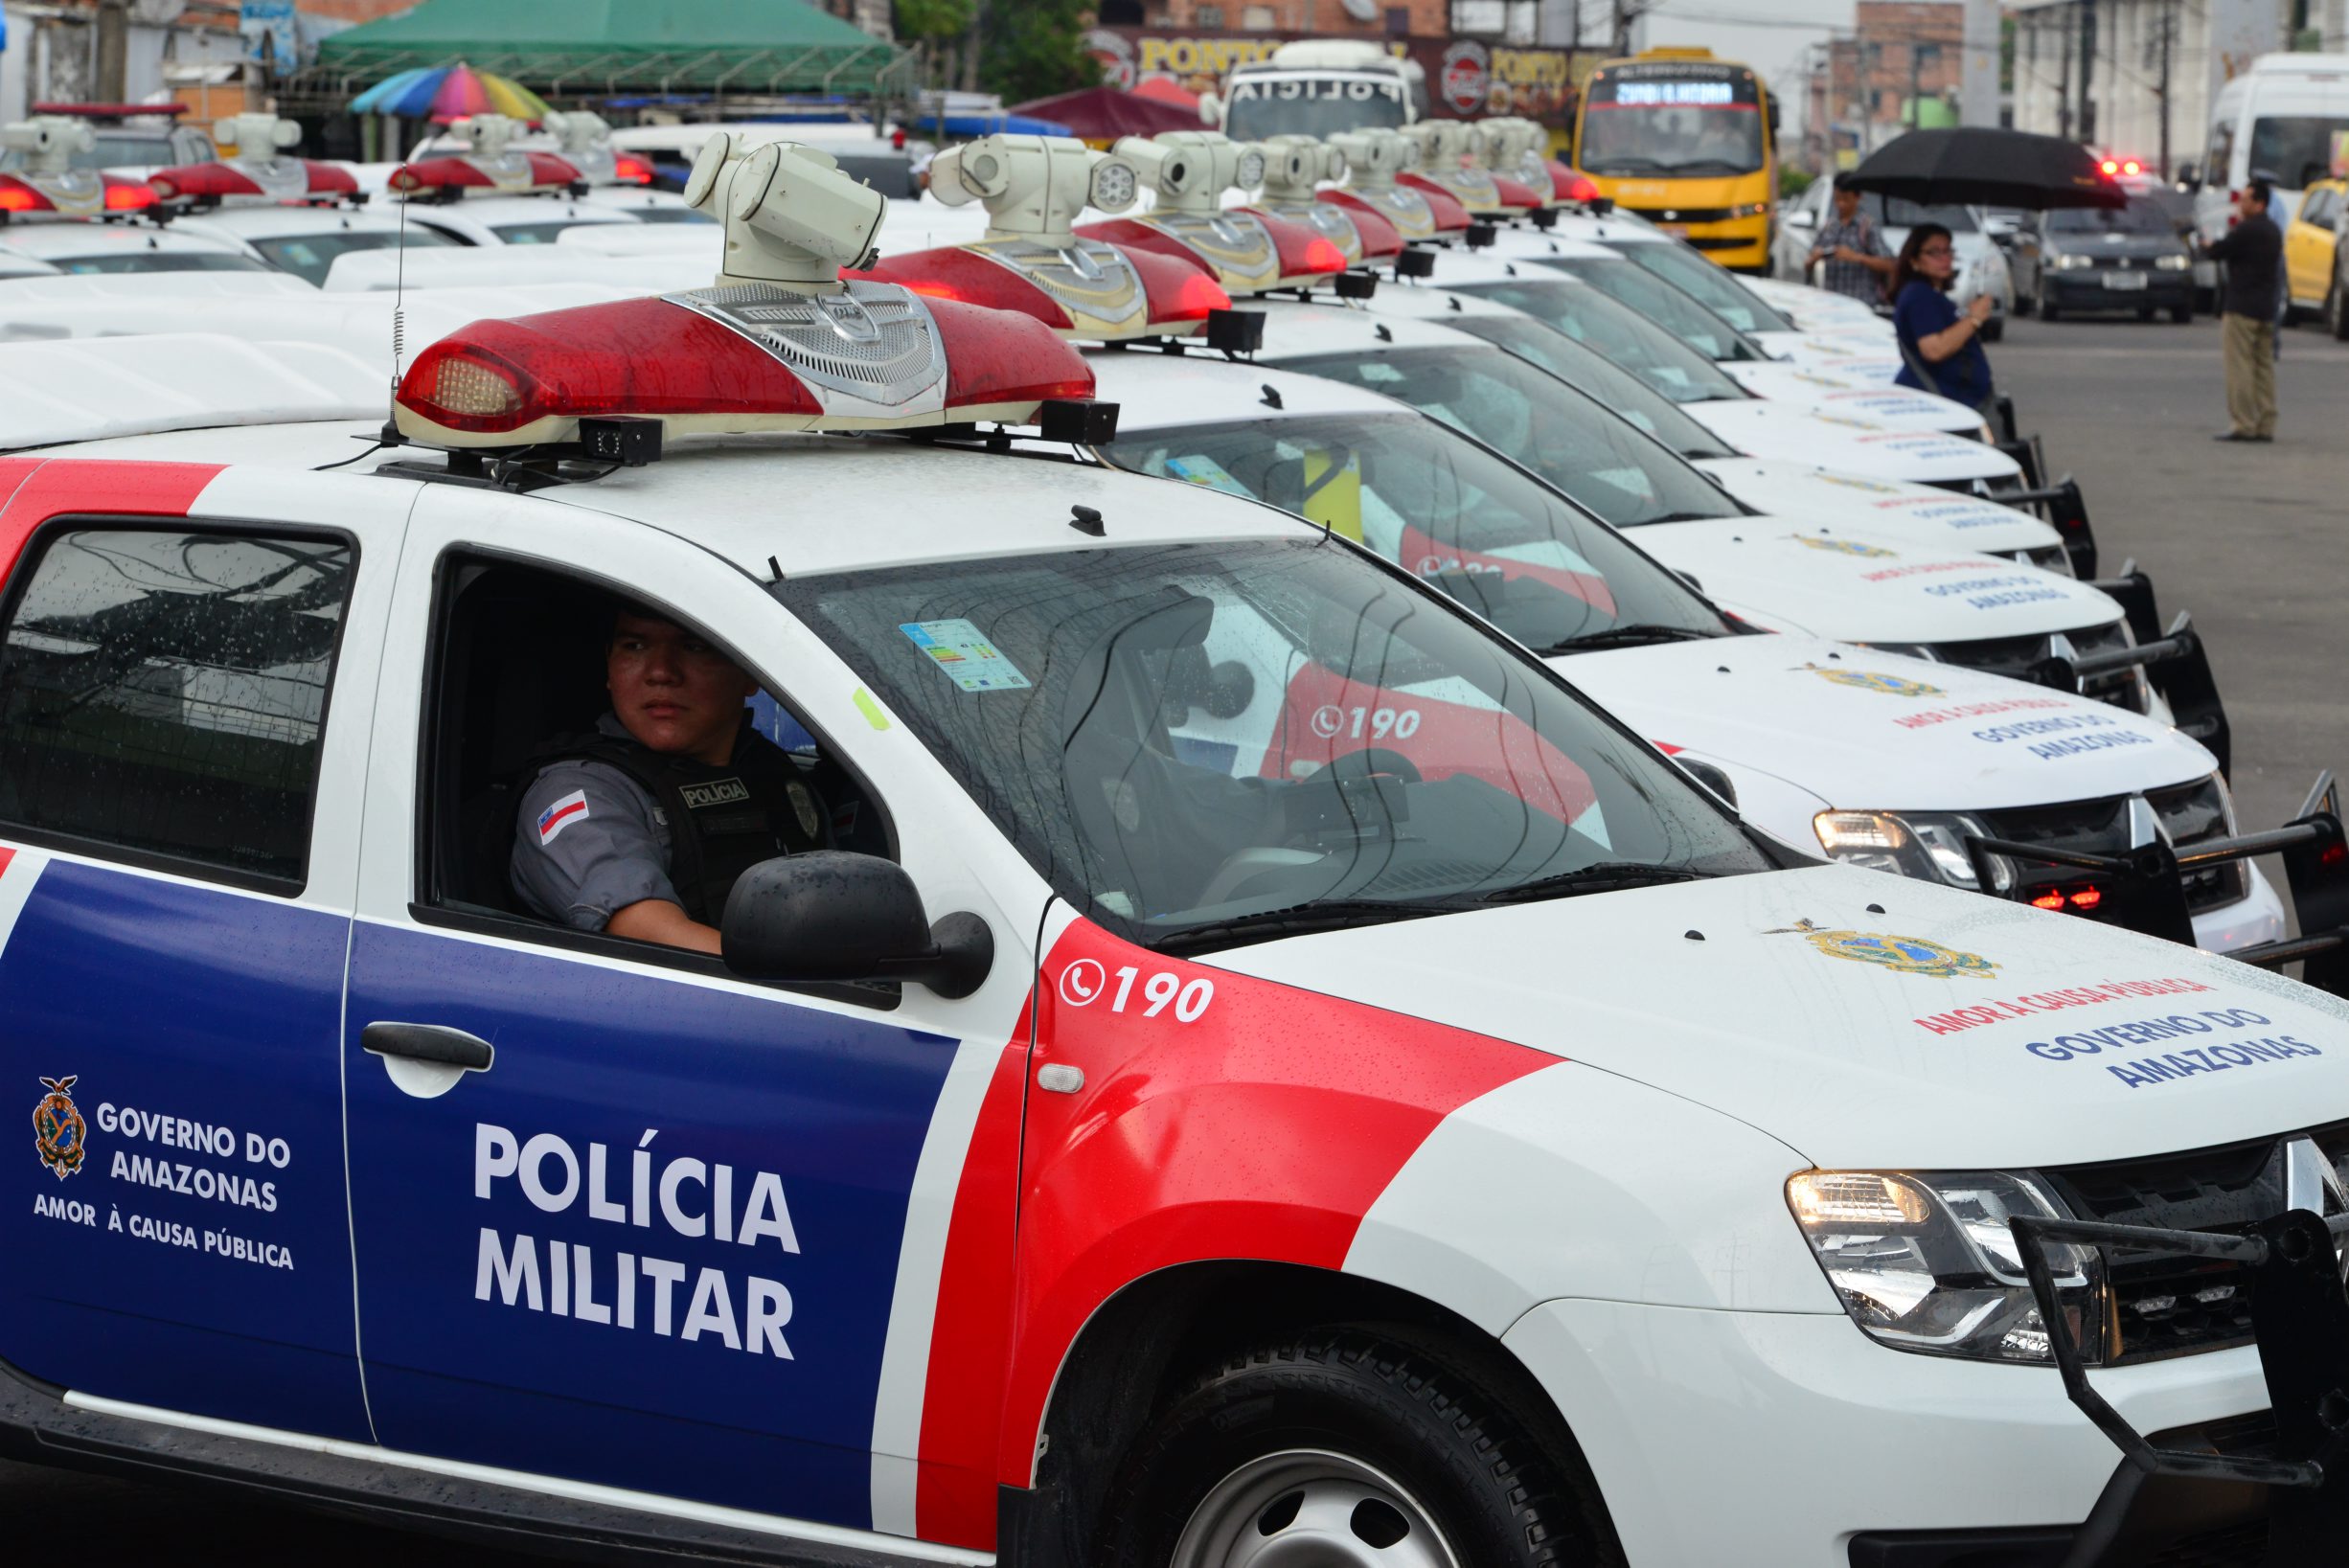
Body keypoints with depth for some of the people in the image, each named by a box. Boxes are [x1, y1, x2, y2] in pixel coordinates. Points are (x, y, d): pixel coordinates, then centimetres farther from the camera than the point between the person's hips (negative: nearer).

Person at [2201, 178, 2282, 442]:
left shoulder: (2247, 230, -15)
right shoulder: (2273, 230, 14)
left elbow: (2217, 252, -12)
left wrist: (2208, 245, 12)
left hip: (2241, 306, -9)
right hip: (2266, 308, 9)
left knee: (2239, 367, -7)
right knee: (2264, 367, 9)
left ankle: (2242, 424, -10)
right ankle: (2265, 426, 9)